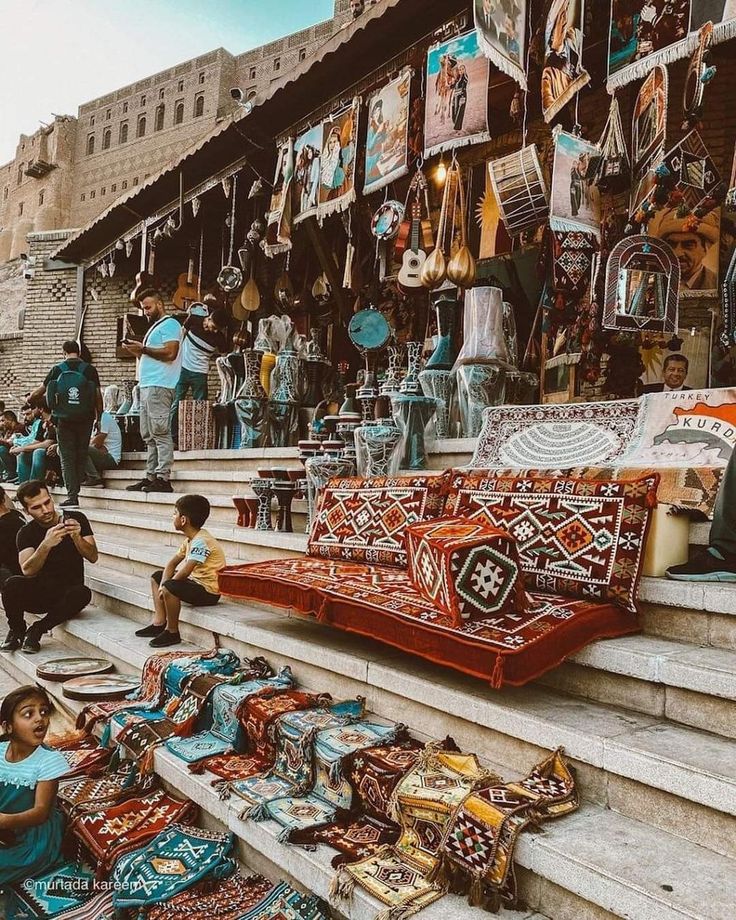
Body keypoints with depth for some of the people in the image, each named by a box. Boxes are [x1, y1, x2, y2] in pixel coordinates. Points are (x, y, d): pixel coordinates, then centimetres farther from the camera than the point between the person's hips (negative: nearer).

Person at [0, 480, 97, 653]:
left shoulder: (76, 519, -2)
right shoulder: (26, 533, -1)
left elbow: (93, 557, -9)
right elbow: (27, 570, -17)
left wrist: (77, 538, -29)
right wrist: (45, 545, -34)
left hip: (67, 595, 0)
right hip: (38, 594, 1)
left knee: (83, 593, -35)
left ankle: (38, 630, -11)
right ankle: (16, 630, -2)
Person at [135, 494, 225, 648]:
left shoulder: (201, 541, -24)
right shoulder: (190, 539, 9)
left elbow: (185, 571, -30)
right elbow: (173, 562, 11)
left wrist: (165, 585, -14)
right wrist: (163, 583, -6)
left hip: (208, 591, -11)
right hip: (195, 581, 11)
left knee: (169, 587, -32)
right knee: (157, 577, 17)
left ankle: (172, 632, -13)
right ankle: (159, 623, 15)